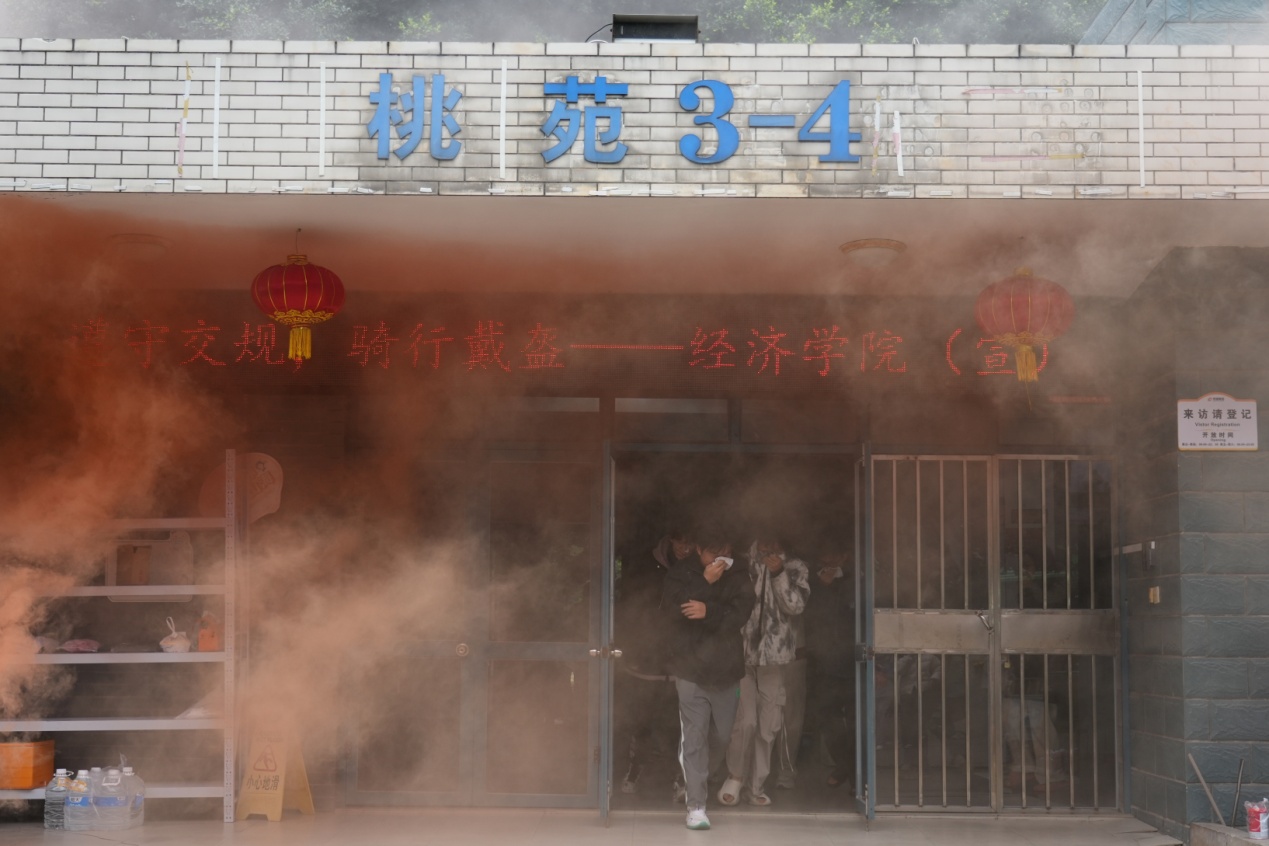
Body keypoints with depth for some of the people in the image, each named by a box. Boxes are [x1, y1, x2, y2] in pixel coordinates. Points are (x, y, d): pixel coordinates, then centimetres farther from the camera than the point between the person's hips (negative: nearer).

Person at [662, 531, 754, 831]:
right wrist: (705, 582, -17)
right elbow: (671, 609, -13)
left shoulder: (736, 577, 6)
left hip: (727, 670, 2)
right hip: (691, 669, -2)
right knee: (694, 739, -6)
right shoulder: (681, 574, 2)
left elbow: (740, 613, -7)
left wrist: (709, 611, -21)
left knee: (728, 735, 4)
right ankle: (696, 805, -4)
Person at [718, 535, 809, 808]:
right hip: (743, 652, -2)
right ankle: (735, 776, 13)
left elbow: (795, 605, -9)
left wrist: (779, 573, -16)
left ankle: (756, 786, 19)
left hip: (775, 654, 2)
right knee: (746, 720, -9)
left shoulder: (795, 569, 6)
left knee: (768, 725, 6)